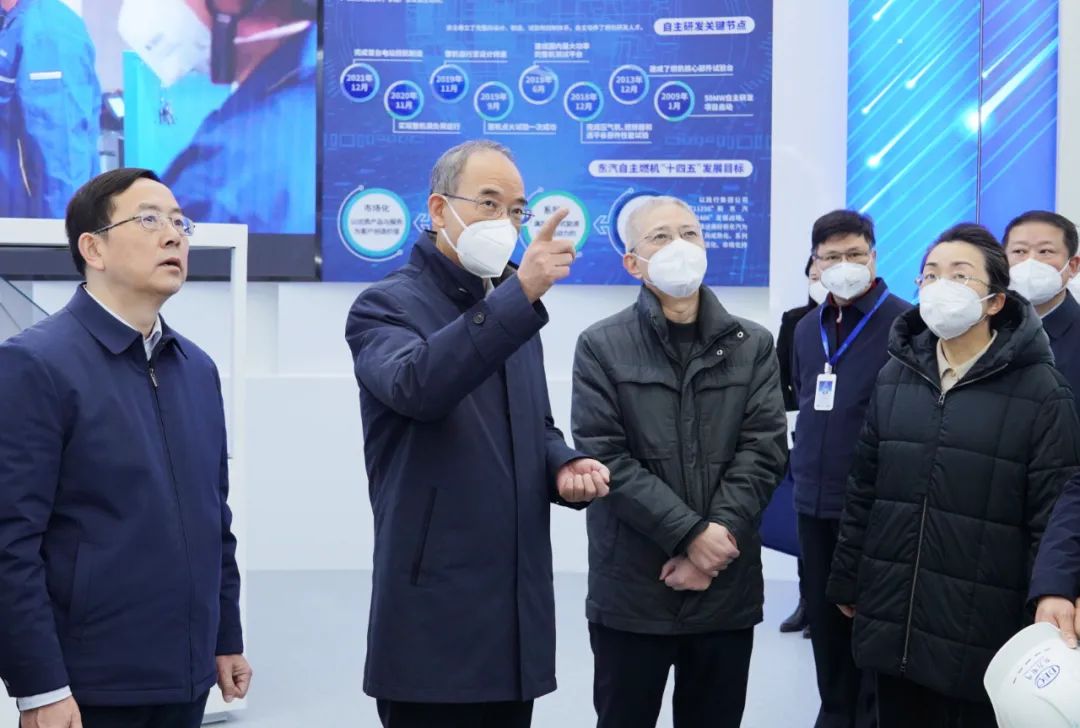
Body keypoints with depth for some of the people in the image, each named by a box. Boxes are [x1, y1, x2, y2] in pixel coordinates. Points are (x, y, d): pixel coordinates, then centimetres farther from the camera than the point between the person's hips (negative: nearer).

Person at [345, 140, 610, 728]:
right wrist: (520, 293, -35)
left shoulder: (511, 310, 15)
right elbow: (416, 387, -29)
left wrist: (565, 465, 0)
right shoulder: (386, 305, -7)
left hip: (518, 609, 7)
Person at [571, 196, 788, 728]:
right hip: (631, 590, -2)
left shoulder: (752, 346, 7)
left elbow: (765, 450, -1)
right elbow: (605, 456, -8)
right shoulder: (601, 347, 0)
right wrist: (692, 533, -15)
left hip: (727, 587, 2)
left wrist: (716, 541, -12)